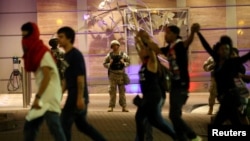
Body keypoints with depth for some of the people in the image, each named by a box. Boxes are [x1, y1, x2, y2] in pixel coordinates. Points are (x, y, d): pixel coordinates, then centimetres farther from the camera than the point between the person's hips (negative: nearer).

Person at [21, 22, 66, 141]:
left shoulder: (43, 53, -11)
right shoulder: (34, 53, 15)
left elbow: (47, 77, -20)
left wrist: (37, 97, -24)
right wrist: (38, 97, 14)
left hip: (49, 97, -9)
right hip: (42, 96, 9)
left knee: (54, 128, -13)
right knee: (29, 127, 10)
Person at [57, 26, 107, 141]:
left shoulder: (75, 54, -14)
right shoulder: (67, 55, 14)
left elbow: (80, 77, -19)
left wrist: (80, 98, -22)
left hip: (77, 96, -9)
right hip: (73, 95, 9)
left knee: (64, 123, -5)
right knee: (82, 124, 16)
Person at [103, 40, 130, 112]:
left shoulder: (123, 54, 4)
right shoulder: (109, 55, 2)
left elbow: (128, 62, 9)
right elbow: (104, 64, 6)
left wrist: (124, 63, -10)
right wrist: (109, 64, -13)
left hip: (121, 74, 1)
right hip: (112, 74, -1)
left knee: (122, 90, 3)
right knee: (112, 91, -2)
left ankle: (124, 106, 5)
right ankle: (111, 106, 0)